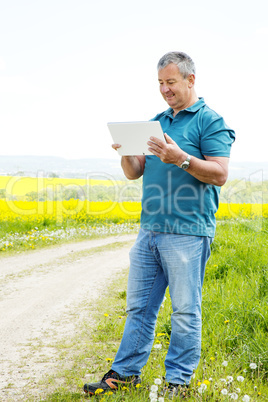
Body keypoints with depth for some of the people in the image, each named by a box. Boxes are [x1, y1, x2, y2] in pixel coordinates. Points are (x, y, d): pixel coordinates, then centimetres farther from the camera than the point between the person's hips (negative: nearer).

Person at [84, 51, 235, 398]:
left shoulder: (210, 121, -2)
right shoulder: (155, 122, 18)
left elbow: (220, 174, -11)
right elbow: (134, 173, 16)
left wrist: (181, 158, -23)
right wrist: (125, 153, -5)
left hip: (187, 232, -6)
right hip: (149, 229, 7)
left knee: (185, 311, 4)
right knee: (138, 306, 12)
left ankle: (178, 380, 17)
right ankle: (125, 372, 22)